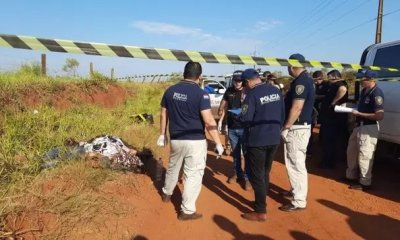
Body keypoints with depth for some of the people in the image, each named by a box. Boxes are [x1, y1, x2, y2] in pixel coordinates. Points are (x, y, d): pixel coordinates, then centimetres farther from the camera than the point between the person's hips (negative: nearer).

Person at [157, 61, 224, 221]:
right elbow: (209, 121, -19)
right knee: (193, 175, 5)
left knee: (173, 167, 26)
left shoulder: (170, 91, 1)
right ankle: (187, 211, 12)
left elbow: (164, 115, 9)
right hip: (195, 141, -5)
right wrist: (218, 143, -12)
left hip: (176, 139, 5)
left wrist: (162, 135, 21)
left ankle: (166, 194, 47)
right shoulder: (201, 94, -14)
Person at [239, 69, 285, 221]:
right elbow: (282, 114, 9)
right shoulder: (276, 91, 3)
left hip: (257, 140, -7)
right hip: (274, 139, 7)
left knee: (257, 176, 3)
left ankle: (260, 212, 10)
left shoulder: (252, 94, -18)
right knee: (265, 173, 21)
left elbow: (245, 120, -21)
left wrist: (240, 116, 1)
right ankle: (261, 202, 35)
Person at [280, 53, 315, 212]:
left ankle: (299, 201, 4)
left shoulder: (300, 82, -19)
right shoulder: (306, 79, 14)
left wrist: (286, 128, -19)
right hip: (302, 126, 11)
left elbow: (297, 108, -24)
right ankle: (297, 191, 35)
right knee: (297, 163, 21)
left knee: (296, 164, -4)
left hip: (297, 128, -11)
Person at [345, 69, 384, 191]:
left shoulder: (376, 93, -20)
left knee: (364, 156, -3)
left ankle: (365, 183, 11)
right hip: (359, 126, 10)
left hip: (369, 128, -10)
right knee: (351, 151, 20)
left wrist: (359, 113, -20)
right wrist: (354, 108, 5)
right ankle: (351, 176, 36)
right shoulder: (364, 90, 9)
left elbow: (380, 116, -25)